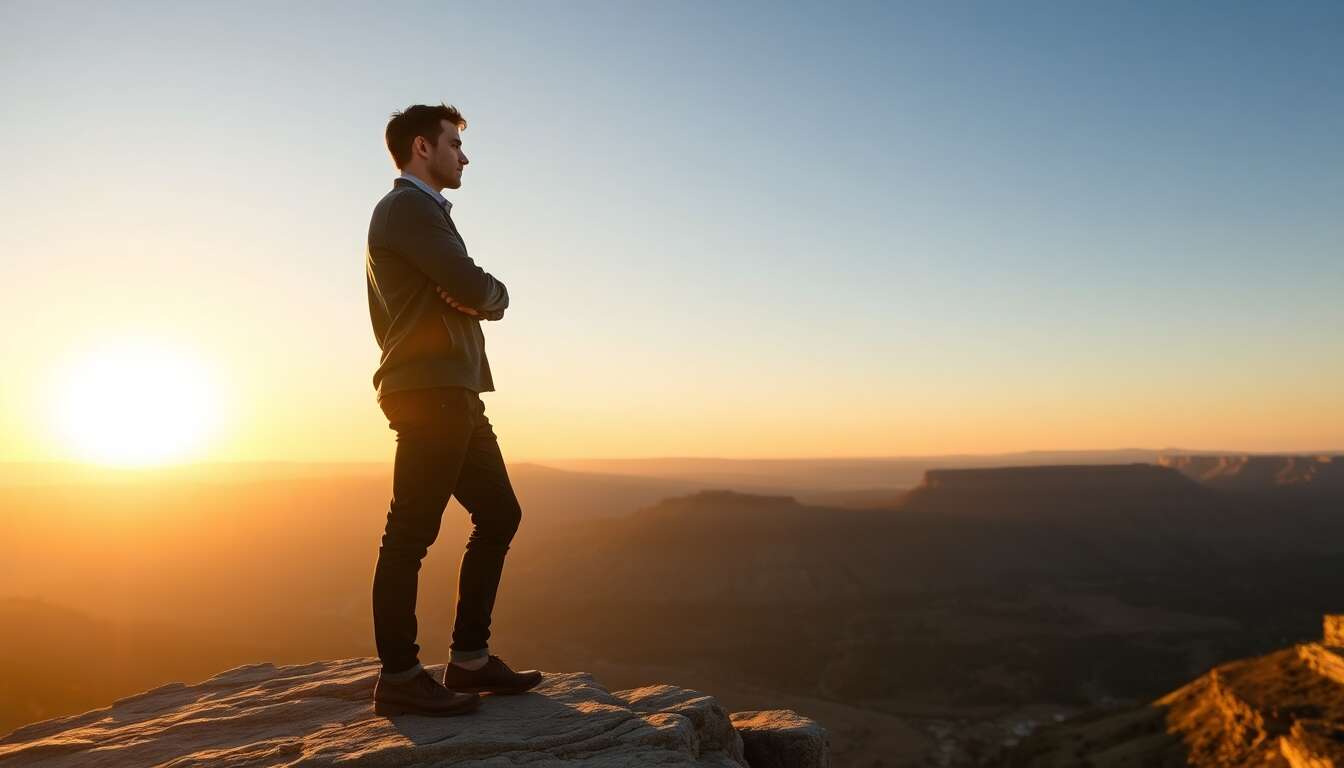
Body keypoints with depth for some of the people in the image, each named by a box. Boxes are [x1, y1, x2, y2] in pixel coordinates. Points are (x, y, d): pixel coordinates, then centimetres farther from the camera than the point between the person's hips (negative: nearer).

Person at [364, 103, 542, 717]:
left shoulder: (421, 211, 27)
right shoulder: (409, 206, -6)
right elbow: (473, 289, -16)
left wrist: (481, 295, 2)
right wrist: (498, 293, 5)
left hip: (452, 394, 11)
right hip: (430, 392, -11)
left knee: (499, 514, 11)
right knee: (411, 531, -7)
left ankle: (470, 659, 16)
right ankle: (398, 677, 0)